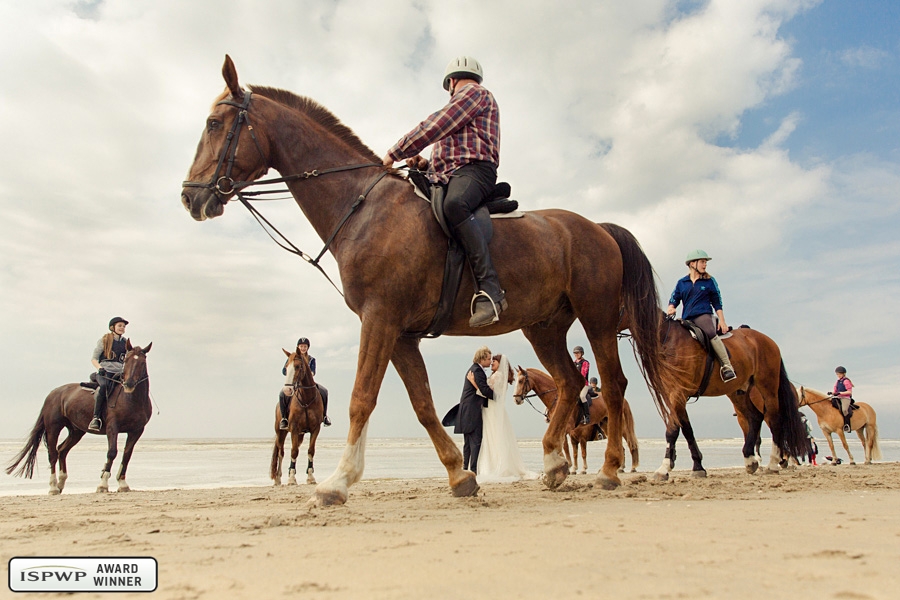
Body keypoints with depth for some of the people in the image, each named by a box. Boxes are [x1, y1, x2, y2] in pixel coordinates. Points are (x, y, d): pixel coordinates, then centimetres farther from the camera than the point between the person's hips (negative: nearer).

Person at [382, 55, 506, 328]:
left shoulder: (474, 92, 9)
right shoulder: (470, 99, 39)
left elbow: (435, 126, -5)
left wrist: (395, 153, -3)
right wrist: (425, 164, 15)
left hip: (474, 169, -10)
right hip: (448, 176, 10)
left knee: (453, 205, -40)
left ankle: (490, 290, -47)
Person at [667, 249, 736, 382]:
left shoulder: (709, 281, 12)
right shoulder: (681, 283, 15)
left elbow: (717, 303, 11)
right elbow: (674, 300, 13)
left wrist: (722, 321, 4)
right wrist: (671, 308, -11)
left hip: (704, 315, -3)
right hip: (687, 319, 4)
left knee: (711, 334, -31)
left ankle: (727, 366, -30)